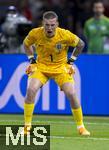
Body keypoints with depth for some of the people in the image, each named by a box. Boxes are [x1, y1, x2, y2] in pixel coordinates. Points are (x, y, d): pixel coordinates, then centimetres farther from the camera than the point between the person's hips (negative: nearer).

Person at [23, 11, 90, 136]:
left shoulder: (65, 35, -22)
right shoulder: (35, 33, -18)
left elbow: (80, 44, -1)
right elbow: (26, 44, 7)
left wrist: (71, 61, 0)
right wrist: (31, 60, 1)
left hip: (61, 67, -1)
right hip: (41, 66, 1)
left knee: (72, 94, -15)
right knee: (31, 90, -23)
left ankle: (81, 127, 5)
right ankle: (27, 126, -12)